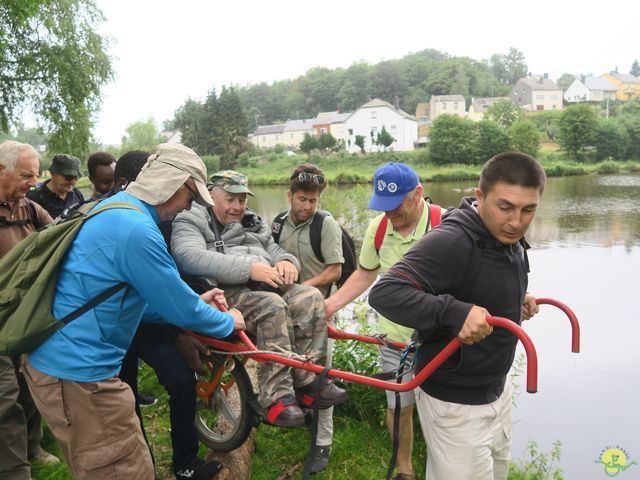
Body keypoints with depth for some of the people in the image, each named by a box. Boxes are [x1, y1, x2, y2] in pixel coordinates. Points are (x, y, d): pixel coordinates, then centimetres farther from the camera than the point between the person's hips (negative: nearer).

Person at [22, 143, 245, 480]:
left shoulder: (115, 212, 10)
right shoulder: (136, 229, -23)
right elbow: (180, 309, -17)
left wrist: (194, 303, 14)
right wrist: (228, 322, 0)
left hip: (56, 359, 11)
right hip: (77, 372, -11)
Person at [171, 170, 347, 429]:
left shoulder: (254, 223, 28)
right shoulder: (192, 221, 5)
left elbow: (276, 251, 22)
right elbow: (191, 258, -16)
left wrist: (286, 262, -7)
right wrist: (249, 268, -24)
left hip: (266, 287, 7)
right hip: (225, 293, -6)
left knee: (310, 297, -21)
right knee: (272, 306, -35)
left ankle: (309, 383, -17)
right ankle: (276, 399, -31)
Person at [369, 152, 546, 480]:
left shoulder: (509, 238, 1)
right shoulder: (451, 242, -28)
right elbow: (384, 294, -34)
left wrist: (517, 302, 2)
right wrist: (454, 313, -43)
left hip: (497, 389, 9)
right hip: (455, 404, -9)